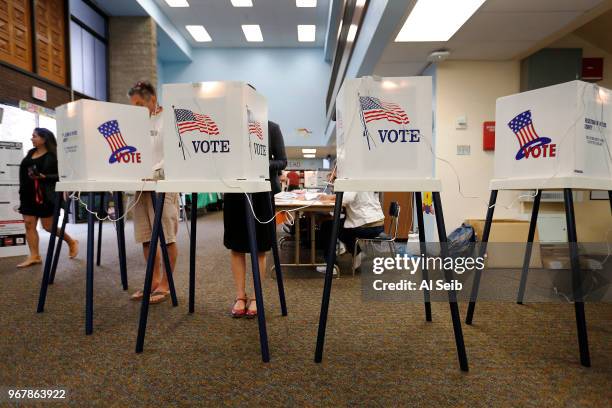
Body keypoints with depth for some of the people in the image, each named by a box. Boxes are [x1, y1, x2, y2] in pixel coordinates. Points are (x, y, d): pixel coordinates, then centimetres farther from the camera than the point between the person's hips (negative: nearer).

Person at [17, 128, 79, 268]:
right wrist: (22, 192, 12)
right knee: (29, 224, 4)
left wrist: (44, 177, -25)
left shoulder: (52, 155, -9)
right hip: (28, 194, 7)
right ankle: (34, 256, 10)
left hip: (45, 195, -7)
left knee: (48, 226, -1)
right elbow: (23, 170, 18)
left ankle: (72, 242, 20)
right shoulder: (30, 153, 12)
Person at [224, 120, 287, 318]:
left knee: (260, 247, 6)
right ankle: (240, 296, 19)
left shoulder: (271, 128, 1)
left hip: (263, 191, -1)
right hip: (235, 190, 2)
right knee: (236, 246, 6)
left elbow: (282, 161, -1)